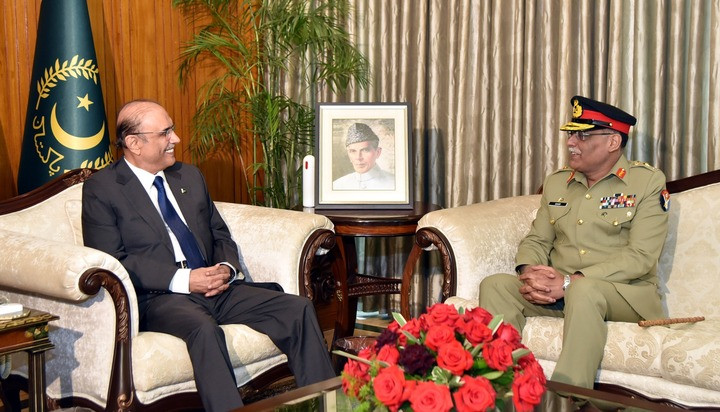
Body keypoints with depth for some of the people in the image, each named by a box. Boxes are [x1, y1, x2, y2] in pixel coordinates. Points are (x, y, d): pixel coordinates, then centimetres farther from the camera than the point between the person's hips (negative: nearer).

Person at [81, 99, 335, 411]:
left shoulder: (190, 176, 20)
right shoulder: (101, 189, 1)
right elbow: (112, 262, -9)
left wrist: (227, 268, -2)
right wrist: (183, 280, -18)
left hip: (215, 287, 6)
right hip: (158, 298, -6)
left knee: (298, 309, -14)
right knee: (204, 328, -39)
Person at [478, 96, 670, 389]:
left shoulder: (648, 182, -3)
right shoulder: (556, 183, 15)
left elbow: (640, 257, -13)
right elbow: (536, 240, 14)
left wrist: (569, 282, -21)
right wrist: (531, 274, -12)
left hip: (626, 294, -5)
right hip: (558, 291, 5)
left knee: (584, 290, -38)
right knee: (495, 285, -19)